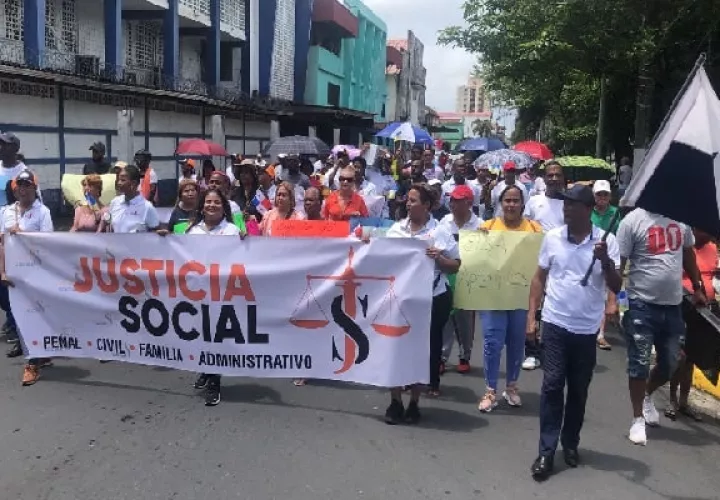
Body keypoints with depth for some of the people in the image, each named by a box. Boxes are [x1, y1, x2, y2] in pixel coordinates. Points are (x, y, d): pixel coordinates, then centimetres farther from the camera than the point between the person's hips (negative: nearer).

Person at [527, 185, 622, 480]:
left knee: (579, 390, 11)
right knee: (552, 385, -3)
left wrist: (605, 260, -22)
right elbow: (539, 278, 7)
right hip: (555, 324, 0)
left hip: (587, 329, 0)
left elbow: (616, 287, -5)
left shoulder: (607, 241, -4)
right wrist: (531, 316, 2)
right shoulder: (552, 237, 0)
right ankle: (546, 451, 3)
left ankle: (570, 444, 29)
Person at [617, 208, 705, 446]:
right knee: (639, 363, 3)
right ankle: (638, 419, 18)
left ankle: (647, 396, 43)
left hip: (673, 304, 5)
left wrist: (697, 288, 20)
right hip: (642, 305, -5)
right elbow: (618, 263, -13)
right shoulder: (633, 220, -11)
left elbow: (688, 255, 19)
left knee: (670, 363, 14)